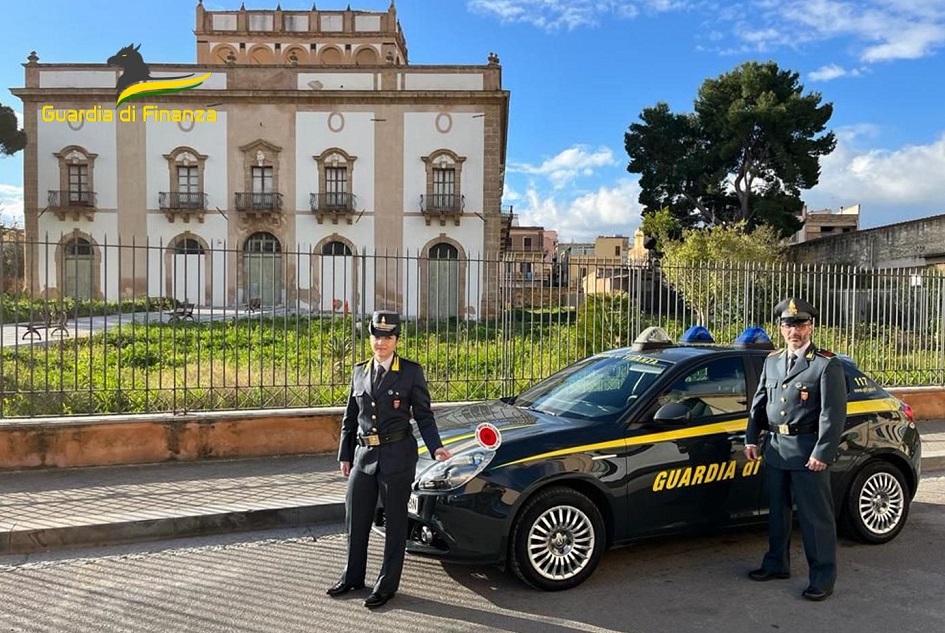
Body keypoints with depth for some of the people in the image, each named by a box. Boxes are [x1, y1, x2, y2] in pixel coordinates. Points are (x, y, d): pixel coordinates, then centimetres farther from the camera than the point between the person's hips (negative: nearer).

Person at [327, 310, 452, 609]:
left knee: (395, 520, 6)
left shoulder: (411, 371, -4)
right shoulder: (360, 371, 9)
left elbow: (423, 415, -3)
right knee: (355, 518, 14)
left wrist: (436, 447, -16)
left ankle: (387, 585, 20)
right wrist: (345, 455, 12)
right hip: (363, 455, 5)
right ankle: (352, 576, 33)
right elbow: (350, 417, 14)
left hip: (397, 455, -4)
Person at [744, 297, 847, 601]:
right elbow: (758, 403, 15)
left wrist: (822, 454, -18)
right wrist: (751, 439, 10)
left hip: (808, 452, -6)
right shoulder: (772, 361, 11)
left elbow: (833, 413, -12)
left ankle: (823, 577, 14)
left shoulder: (827, 364, -7)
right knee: (777, 510, 17)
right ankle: (777, 564, 31)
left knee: (815, 516, 2)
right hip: (775, 448, 6)